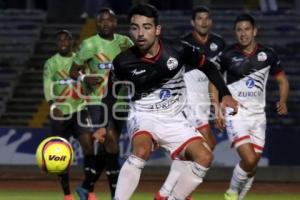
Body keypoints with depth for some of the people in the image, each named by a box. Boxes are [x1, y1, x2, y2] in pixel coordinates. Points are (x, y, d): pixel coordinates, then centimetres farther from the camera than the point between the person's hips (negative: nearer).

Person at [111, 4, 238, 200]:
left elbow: (207, 66, 4)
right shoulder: (123, 62, -15)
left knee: (204, 157, -13)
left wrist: (225, 95, -4)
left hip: (174, 118, 3)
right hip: (143, 115, -3)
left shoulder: (178, 49, -14)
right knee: (141, 151, -34)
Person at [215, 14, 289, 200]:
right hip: (235, 113, -3)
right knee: (249, 159, -19)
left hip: (258, 115, 3)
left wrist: (283, 101, -7)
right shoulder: (228, 55, -5)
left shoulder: (268, 55, 1)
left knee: (253, 166, 4)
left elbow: (282, 80, 12)